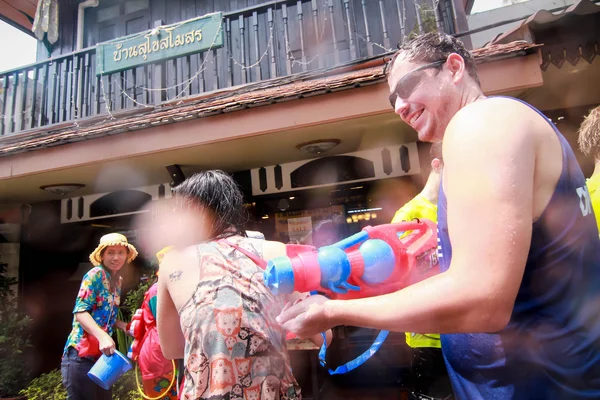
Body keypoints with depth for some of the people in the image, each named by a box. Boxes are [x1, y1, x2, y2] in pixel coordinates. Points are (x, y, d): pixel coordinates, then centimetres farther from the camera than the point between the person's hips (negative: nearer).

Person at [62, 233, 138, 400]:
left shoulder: (117, 280, 12)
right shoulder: (95, 275, -11)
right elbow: (80, 312, -20)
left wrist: (127, 327, 5)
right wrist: (102, 336, -32)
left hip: (101, 354, 8)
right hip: (81, 354, -8)